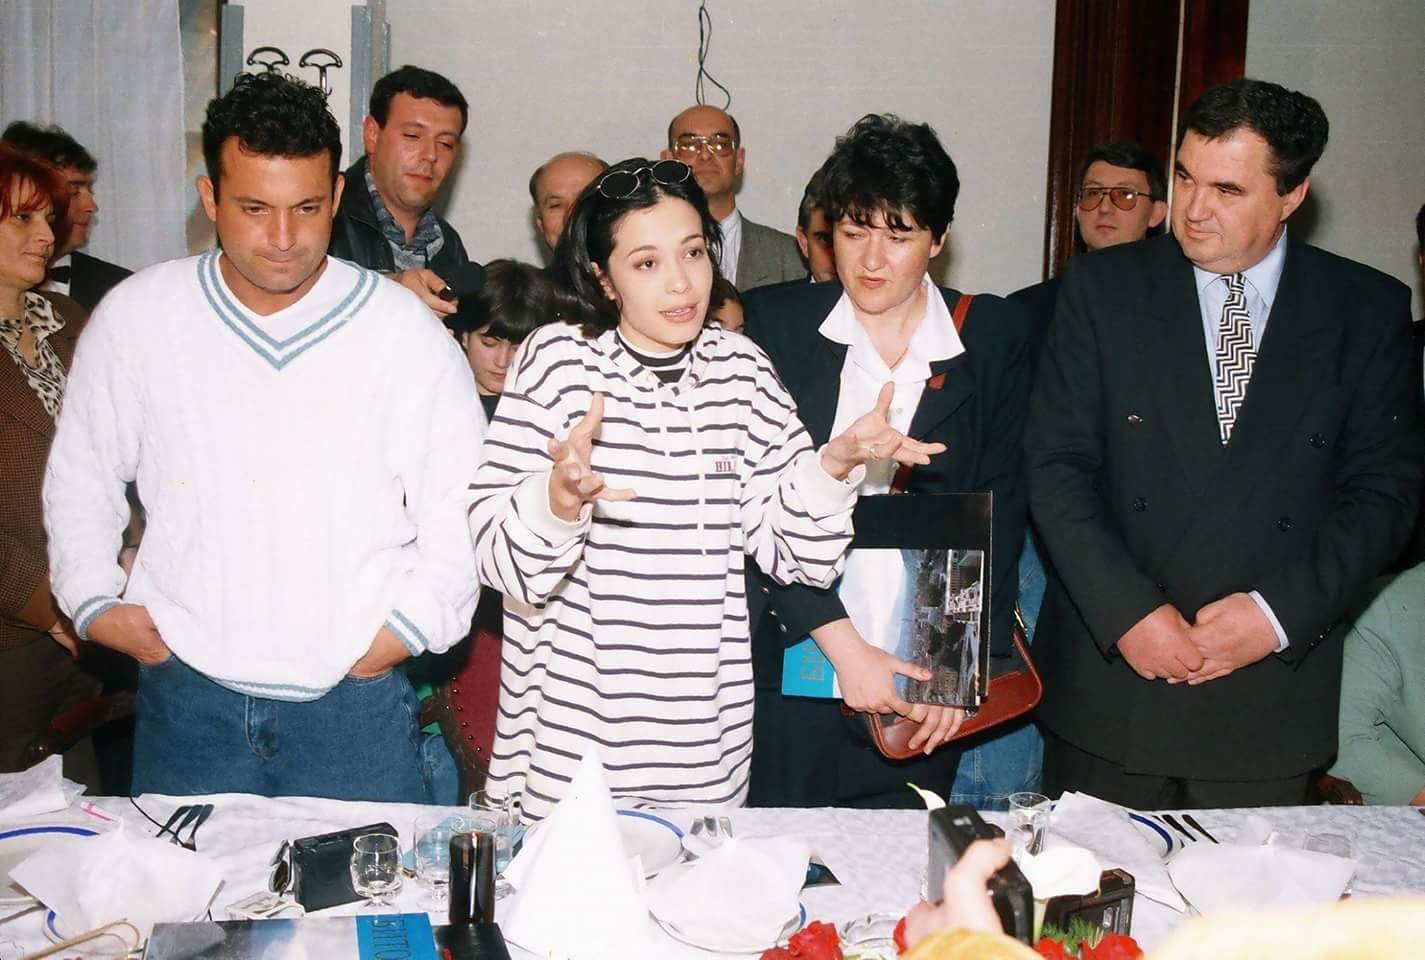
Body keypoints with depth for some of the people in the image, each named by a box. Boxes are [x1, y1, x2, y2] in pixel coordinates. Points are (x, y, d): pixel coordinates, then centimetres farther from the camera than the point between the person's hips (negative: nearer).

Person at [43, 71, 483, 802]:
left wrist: (410, 623, -6)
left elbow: (459, 508, 1)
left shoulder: (406, 331, -4)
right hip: (185, 697, 2)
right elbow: (81, 475, 14)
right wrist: (92, 600, 5)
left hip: (355, 704, -1)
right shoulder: (135, 317, 0)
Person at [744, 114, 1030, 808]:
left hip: (921, 680, 1)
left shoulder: (994, 339, 2)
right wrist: (843, 646, -15)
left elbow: (998, 509, 1)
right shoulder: (775, 323, -1)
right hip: (789, 666, 0)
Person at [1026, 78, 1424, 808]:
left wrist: (1280, 611, -11)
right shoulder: (1103, 289, 0)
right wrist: (1126, 611, -14)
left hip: (1272, 695, 1)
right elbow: (1055, 466, -4)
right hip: (1110, 682, 0)